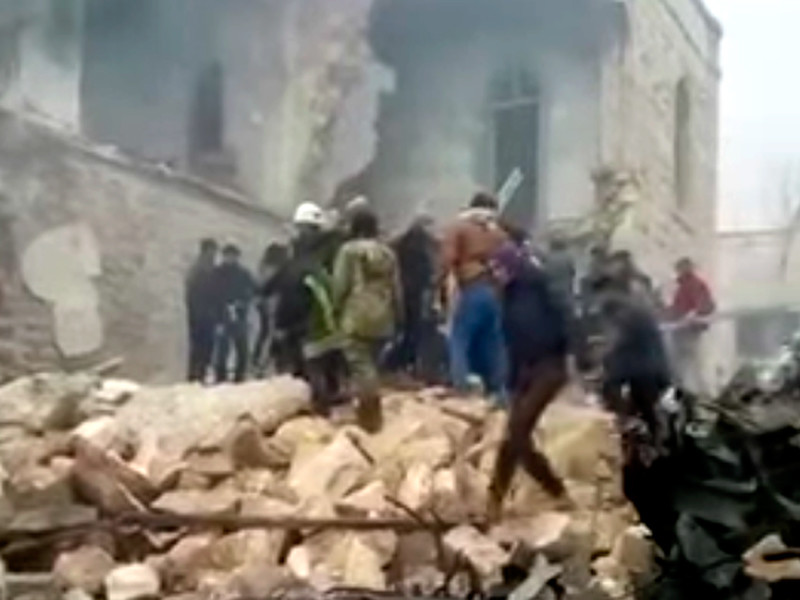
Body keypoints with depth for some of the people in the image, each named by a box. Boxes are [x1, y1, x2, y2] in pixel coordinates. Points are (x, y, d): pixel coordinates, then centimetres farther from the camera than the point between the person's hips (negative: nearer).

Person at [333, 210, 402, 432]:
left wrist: (336, 310, 6)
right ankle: (372, 412, 17)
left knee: (361, 364, -6)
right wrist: (397, 316, 21)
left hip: (357, 317, -6)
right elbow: (396, 289, 14)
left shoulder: (349, 250, -3)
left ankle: (370, 416, -13)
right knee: (370, 363, 16)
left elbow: (340, 285, -7)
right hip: (383, 318, 6)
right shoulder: (388, 252, 13)